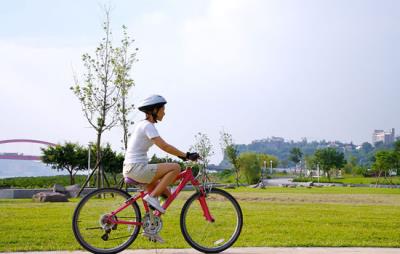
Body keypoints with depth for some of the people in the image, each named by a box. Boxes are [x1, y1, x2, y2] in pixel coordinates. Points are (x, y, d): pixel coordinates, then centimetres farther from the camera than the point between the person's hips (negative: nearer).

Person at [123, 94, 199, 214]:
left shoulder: (143, 124, 18)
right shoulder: (148, 125, -13)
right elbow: (164, 146, -22)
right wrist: (186, 155, -19)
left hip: (131, 169, 10)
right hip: (137, 168, -10)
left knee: (166, 195, 19)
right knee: (175, 167, -13)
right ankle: (152, 196, -12)